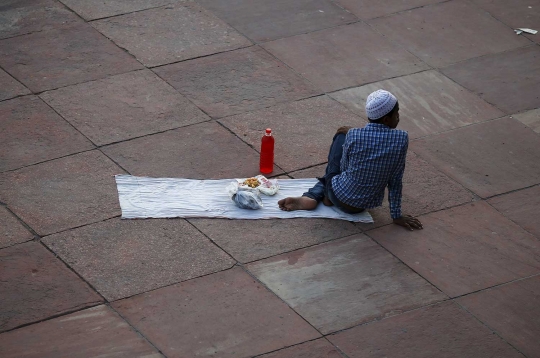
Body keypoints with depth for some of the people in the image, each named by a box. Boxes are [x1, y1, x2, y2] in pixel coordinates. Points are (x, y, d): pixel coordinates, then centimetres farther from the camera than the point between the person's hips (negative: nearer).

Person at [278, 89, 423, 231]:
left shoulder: (353, 135, -22)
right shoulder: (401, 139, -20)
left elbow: (344, 167, -3)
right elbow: (396, 180, -11)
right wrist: (396, 216, 0)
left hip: (340, 198, -2)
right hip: (367, 205, 2)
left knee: (341, 135, 18)